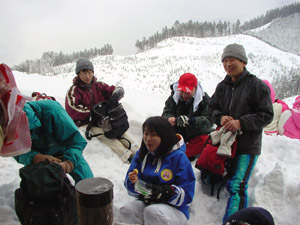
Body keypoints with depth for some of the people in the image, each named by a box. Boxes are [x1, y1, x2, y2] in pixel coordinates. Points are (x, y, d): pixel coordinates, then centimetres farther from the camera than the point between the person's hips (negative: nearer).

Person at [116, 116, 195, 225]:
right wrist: (133, 182, -18)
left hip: (175, 209, -4)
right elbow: (132, 189, 4)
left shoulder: (179, 157, -14)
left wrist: (165, 192, -29)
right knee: (125, 211, -22)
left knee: (152, 212, -34)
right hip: (146, 202, 5)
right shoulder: (141, 155, 3)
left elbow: (187, 195, -14)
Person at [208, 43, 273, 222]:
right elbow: (212, 109, 11)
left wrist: (241, 123, -21)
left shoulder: (257, 85, -7)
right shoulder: (222, 86, 10)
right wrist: (220, 117, -11)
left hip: (247, 146, -6)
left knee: (236, 186, -12)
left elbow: (266, 115, -9)